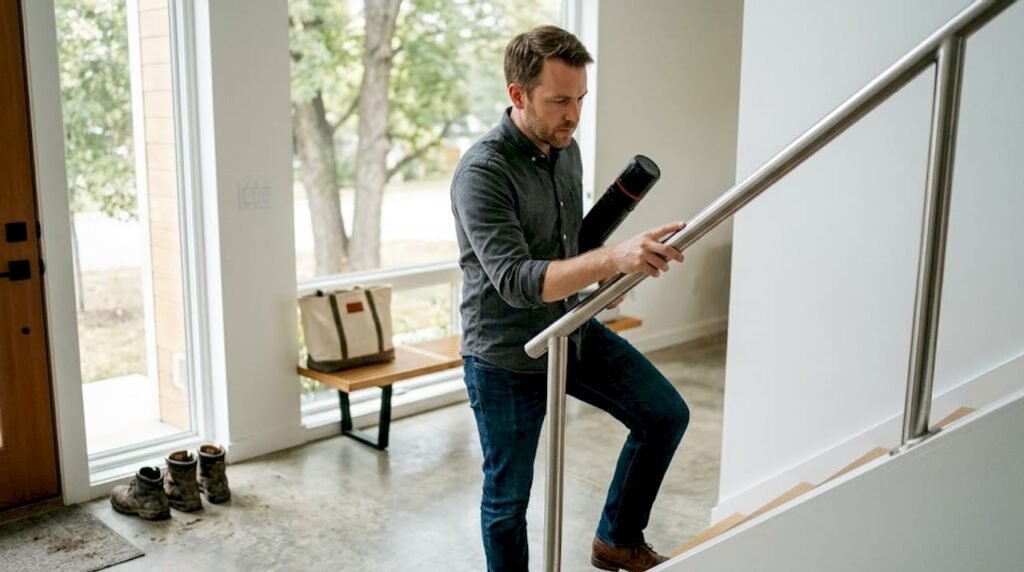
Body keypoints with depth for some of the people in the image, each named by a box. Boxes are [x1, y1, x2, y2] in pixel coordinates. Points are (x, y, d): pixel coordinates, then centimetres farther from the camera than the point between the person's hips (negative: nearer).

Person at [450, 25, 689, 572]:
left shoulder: (566, 149, 0)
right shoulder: (482, 172, -24)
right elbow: (516, 281, -35)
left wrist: (606, 269, 1)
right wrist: (613, 258, -46)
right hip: (506, 357, -6)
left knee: (666, 414, 3)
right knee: (508, 496, 9)